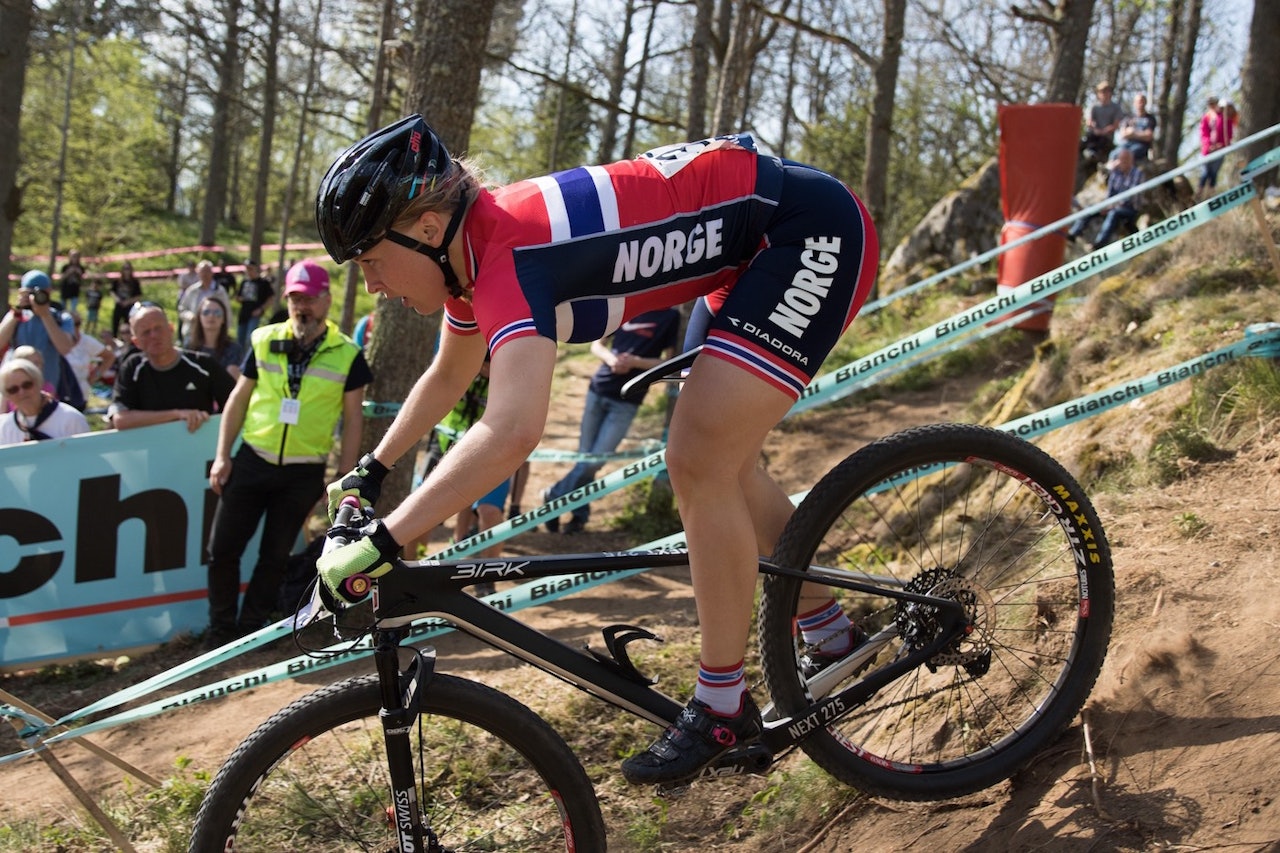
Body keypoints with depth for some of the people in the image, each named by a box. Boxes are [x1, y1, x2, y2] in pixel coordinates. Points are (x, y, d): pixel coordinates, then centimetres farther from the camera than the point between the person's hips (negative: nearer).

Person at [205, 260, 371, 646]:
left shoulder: (347, 354, -3)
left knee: (275, 556, 8)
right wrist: (222, 457, 3)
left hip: (305, 473, -2)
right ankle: (220, 628, 18)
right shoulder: (264, 341, 2)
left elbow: (352, 420, 1)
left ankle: (248, 631, 22)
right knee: (222, 548, 1)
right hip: (253, 461, 2)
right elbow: (239, 398, 8)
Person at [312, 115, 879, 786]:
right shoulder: (470, 248, 1)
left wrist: (379, 542, -39)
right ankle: (830, 637, 31)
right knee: (724, 465, 15)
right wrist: (370, 471, 25)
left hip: (816, 231, -10)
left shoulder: (506, 256, -28)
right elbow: (449, 374, 21)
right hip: (766, 241, 10)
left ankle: (722, 705, 0)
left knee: (699, 463, -14)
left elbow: (511, 431, -44)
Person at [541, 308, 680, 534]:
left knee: (595, 460, -8)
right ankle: (580, 514, 18)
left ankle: (555, 495, 10)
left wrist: (635, 362, -19)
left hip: (626, 401, -3)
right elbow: (597, 344, 11)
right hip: (599, 389, 3)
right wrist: (610, 358, -11)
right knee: (584, 456, 6)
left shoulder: (671, 317, -2)